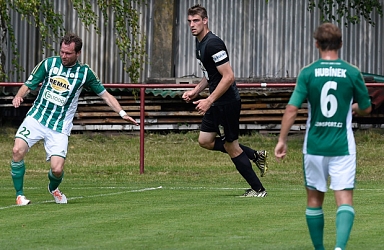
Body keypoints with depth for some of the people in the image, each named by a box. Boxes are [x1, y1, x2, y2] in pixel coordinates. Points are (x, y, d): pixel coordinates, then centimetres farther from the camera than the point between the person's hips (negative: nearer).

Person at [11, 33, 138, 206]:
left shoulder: (84, 73, 0)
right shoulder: (49, 64, 1)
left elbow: (105, 94, 9)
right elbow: (28, 85, 6)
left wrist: (122, 113, -3)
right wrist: (19, 96, -16)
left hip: (59, 128, -1)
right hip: (36, 118, 1)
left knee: (57, 169, -12)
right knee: (18, 151, -23)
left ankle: (53, 188, 27)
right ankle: (19, 195, -5)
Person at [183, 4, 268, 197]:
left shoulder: (212, 44, -20)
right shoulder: (200, 44, 11)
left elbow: (228, 77, -25)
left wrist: (208, 101, -26)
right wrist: (195, 91, 12)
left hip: (227, 102, -10)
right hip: (217, 103, 10)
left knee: (231, 148, -2)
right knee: (205, 140, 13)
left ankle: (258, 189, 10)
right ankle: (255, 155, 19)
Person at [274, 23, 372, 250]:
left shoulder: (307, 73, -5)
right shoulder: (352, 73, -4)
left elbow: (292, 108, -9)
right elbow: (366, 109, 7)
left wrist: (282, 141, -1)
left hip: (315, 146, 1)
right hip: (343, 146, -1)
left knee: (314, 199, 16)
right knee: (345, 199, -5)